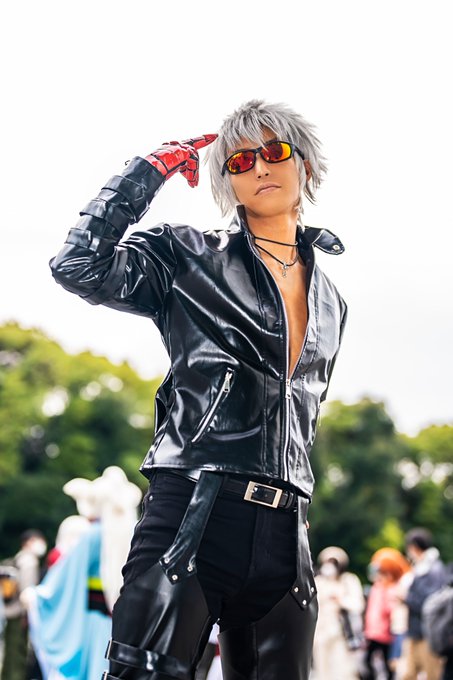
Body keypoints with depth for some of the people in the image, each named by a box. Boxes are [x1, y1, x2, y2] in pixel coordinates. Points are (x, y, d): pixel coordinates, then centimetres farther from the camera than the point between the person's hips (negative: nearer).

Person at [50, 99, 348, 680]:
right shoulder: (192, 258, 7)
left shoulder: (330, 302, 21)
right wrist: (152, 169, 0)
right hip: (193, 516, -5)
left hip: (283, 538, 5)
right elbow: (80, 265, -9)